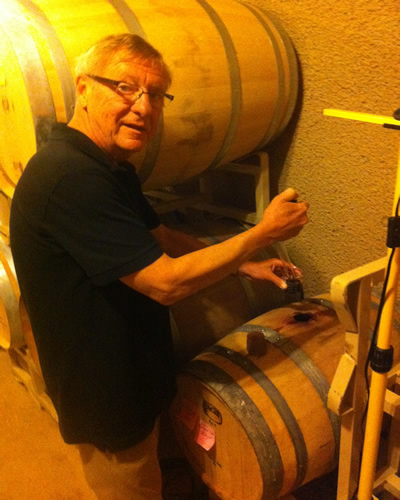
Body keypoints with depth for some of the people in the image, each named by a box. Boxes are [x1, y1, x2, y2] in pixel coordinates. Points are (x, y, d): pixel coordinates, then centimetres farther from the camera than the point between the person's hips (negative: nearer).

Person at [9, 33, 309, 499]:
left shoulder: (110, 166, 5)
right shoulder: (70, 176, -31)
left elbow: (161, 237, 14)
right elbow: (165, 282, -30)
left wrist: (244, 263, 7)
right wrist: (263, 232, -19)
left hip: (129, 373, 10)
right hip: (106, 396, -9)